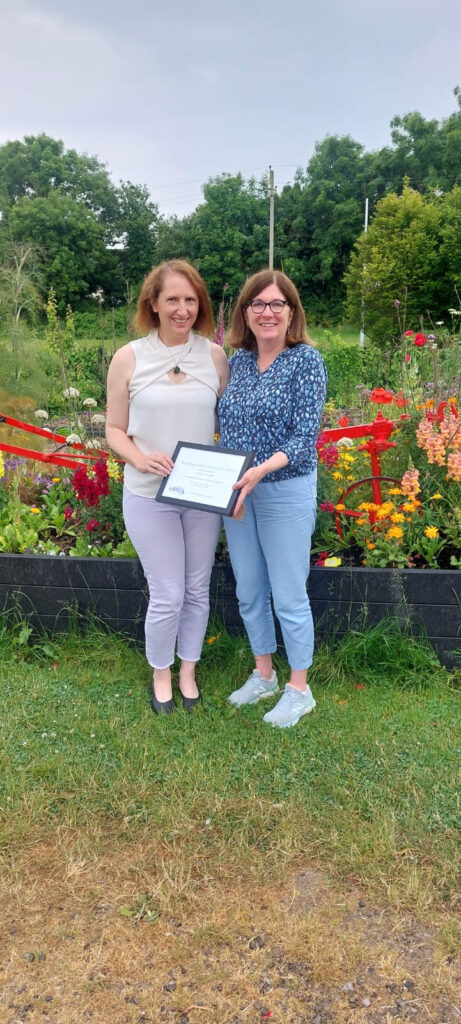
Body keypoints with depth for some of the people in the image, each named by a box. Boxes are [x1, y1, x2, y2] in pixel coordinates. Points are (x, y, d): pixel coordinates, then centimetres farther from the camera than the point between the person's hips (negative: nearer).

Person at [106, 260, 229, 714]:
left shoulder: (214, 356, -2)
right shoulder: (129, 358, -6)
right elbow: (114, 429, 0)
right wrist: (140, 457, -20)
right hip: (149, 496, -2)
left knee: (197, 590, 14)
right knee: (167, 596, 3)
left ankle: (188, 670, 37)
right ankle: (160, 673, 31)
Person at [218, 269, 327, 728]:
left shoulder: (306, 361, -10)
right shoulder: (237, 361, 6)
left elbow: (305, 437, -17)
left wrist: (262, 469, -32)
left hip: (286, 492, -6)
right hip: (237, 492, 6)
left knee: (288, 597, 5)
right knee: (249, 592, 16)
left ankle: (299, 690, 25)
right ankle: (263, 675, 36)